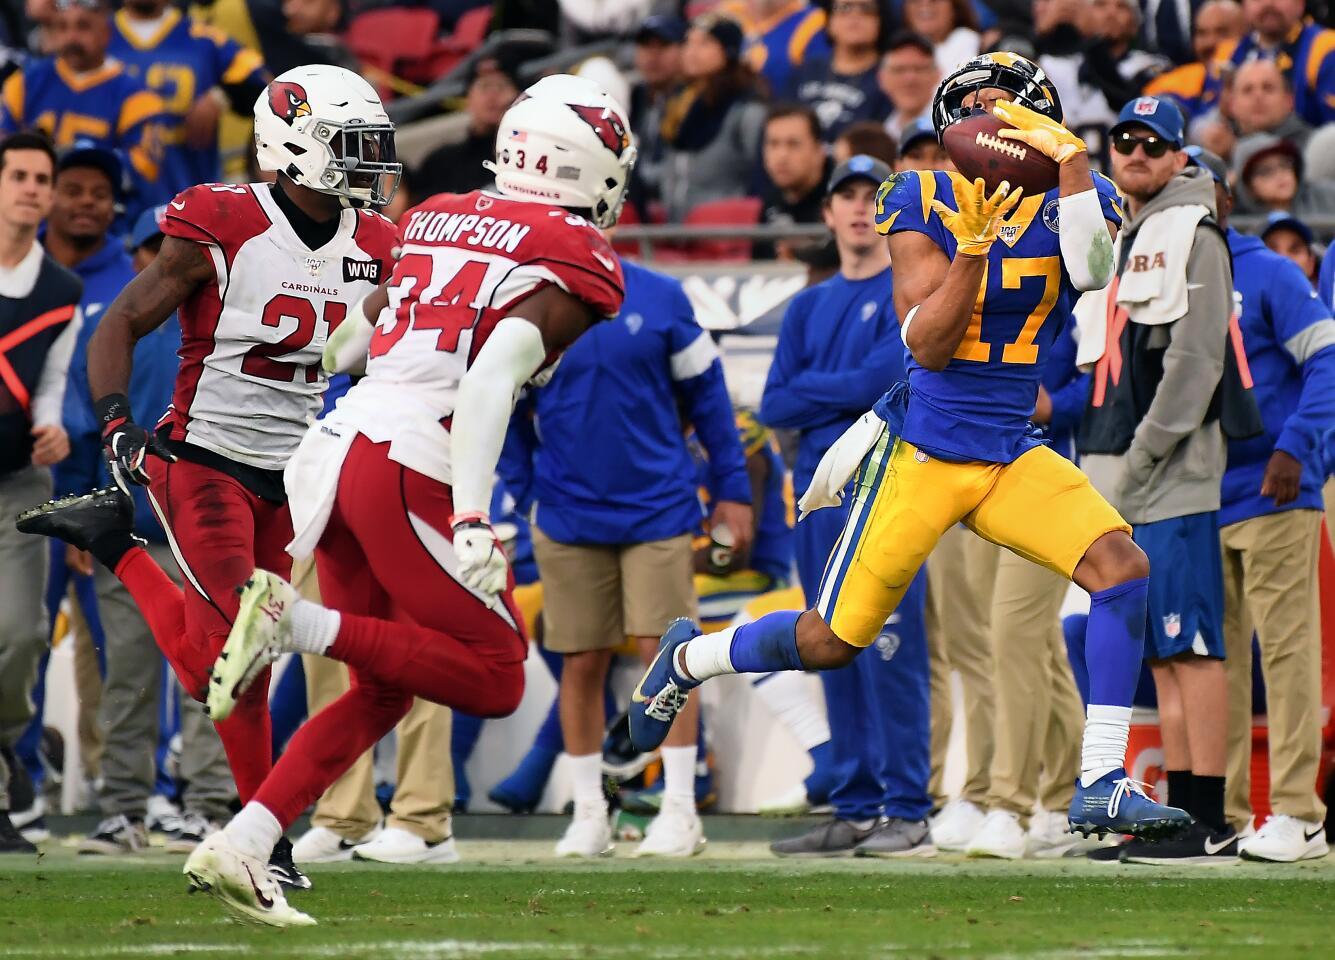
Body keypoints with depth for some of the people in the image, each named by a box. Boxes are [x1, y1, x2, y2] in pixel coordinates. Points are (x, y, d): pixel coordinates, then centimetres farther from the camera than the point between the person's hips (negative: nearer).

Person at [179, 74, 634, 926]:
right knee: (494, 680, 4)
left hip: (332, 444, 8)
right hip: (413, 465, -8)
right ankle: (298, 621, -15)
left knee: (382, 692, 17)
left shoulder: (436, 223, 20)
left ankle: (239, 849, 4)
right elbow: (495, 374, -16)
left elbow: (348, 342, 25)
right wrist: (472, 516, -21)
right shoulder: (573, 262, -2)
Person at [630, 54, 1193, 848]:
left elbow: (1093, 270, -24)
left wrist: (1070, 156, -30)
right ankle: (688, 657, 34)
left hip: (1012, 457, 3)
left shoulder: (1070, 204, 0)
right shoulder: (926, 204, -8)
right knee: (832, 643, 3)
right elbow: (926, 346, -16)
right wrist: (975, 244, -26)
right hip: (924, 453, -3)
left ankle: (1102, 787, -15)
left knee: (1122, 567, -20)